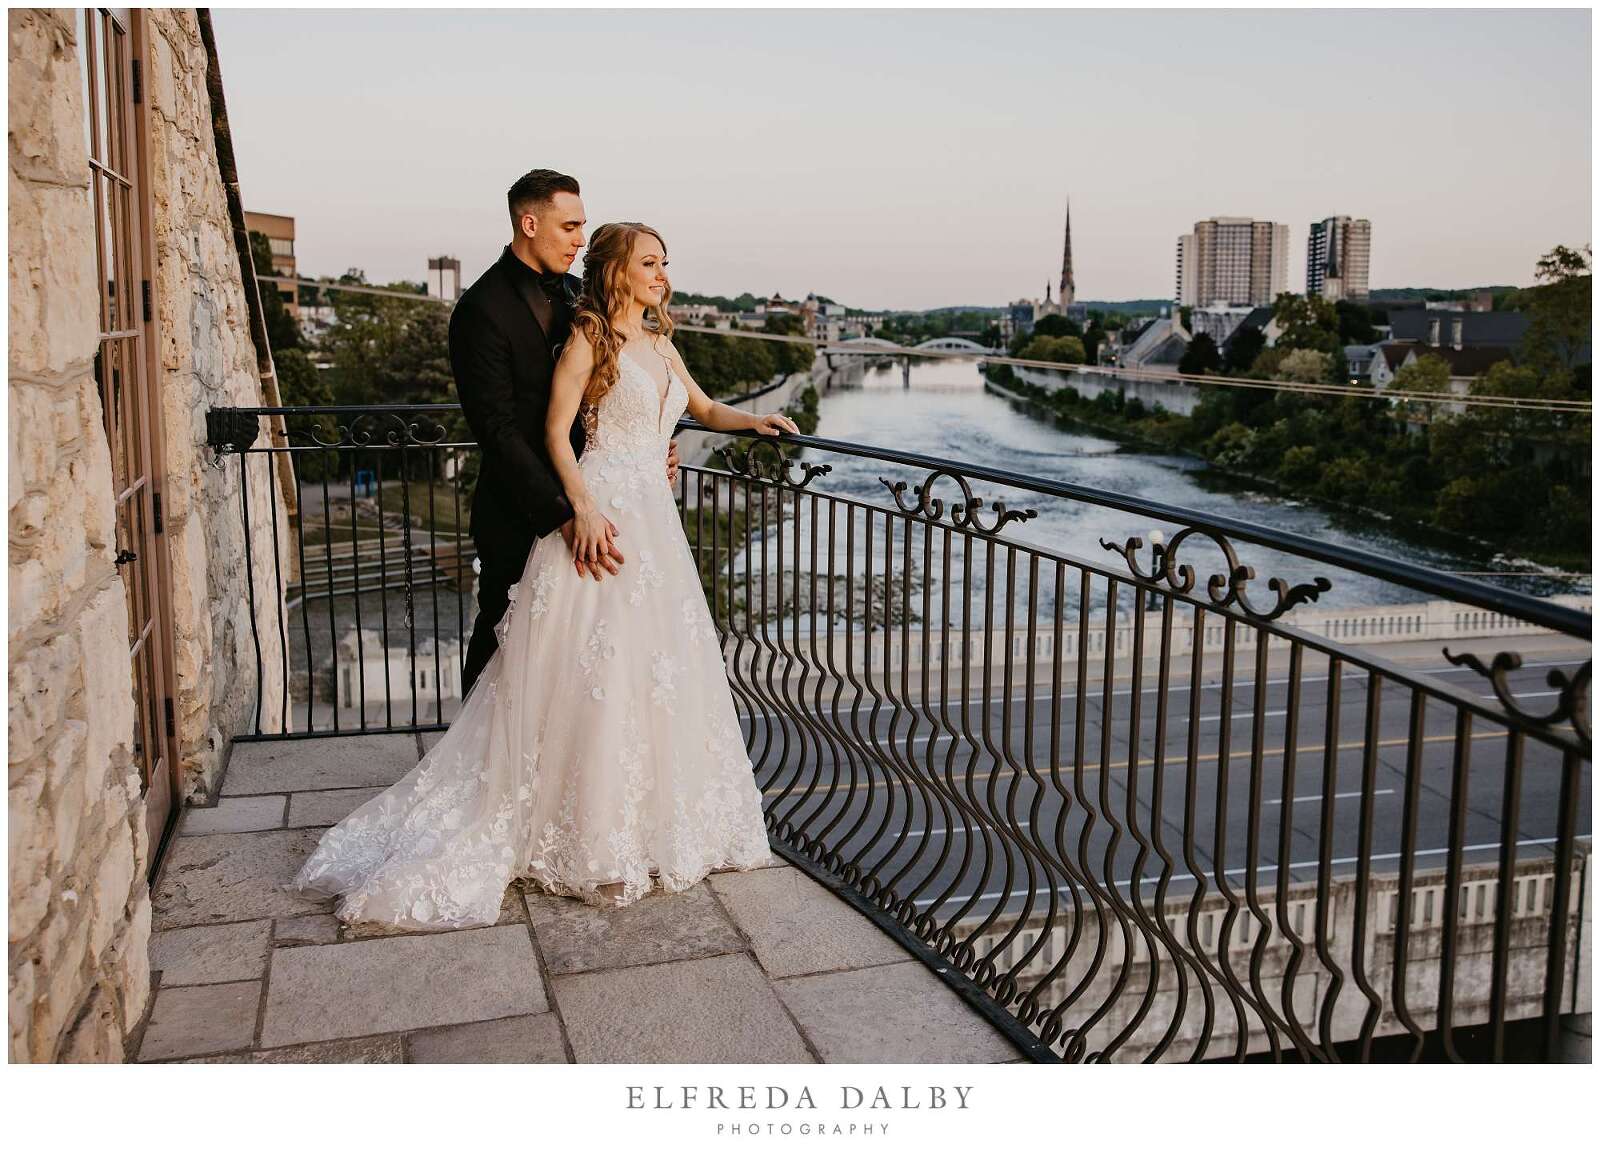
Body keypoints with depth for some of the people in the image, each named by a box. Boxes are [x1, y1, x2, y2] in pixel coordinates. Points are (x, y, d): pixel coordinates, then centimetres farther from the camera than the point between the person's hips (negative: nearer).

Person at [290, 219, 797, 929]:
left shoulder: (659, 343, 16)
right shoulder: (587, 338, -5)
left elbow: (704, 409, 29)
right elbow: (555, 431, -10)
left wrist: (755, 420, 10)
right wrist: (582, 507, -21)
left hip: (652, 517, 8)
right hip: (600, 509, -8)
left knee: (653, 668, 10)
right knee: (589, 669, -6)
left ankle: (645, 814, 24)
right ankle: (585, 831, 4)